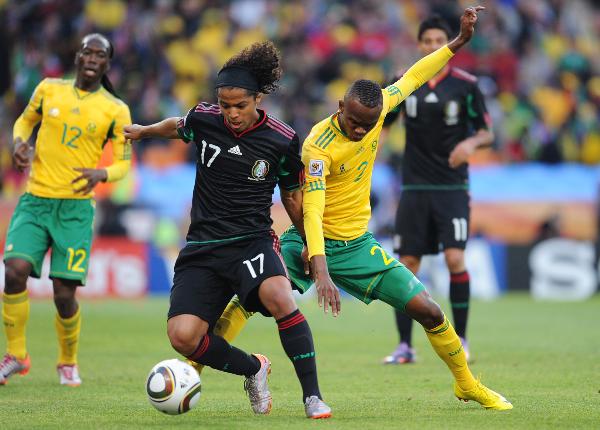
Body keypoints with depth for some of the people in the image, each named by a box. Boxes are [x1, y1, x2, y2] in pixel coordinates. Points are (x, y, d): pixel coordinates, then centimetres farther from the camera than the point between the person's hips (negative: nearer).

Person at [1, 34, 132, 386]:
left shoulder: (116, 110, 1)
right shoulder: (49, 89, 6)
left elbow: (124, 162, 5)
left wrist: (102, 174, -17)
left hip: (76, 207, -1)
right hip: (35, 200, 1)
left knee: (65, 292, -6)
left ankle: (69, 362, 21)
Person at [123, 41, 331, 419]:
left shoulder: (283, 141, -6)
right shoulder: (204, 119, -1)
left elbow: (293, 197, 10)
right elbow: (178, 126, 26)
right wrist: (145, 131, 36)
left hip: (253, 239, -3)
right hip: (204, 246, 3)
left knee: (278, 296, -36)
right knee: (182, 336, -17)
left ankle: (313, 396, -26)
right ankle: (254, 369, 12)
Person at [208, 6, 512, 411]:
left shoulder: (378, 108, -9)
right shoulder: (318, 146, -26)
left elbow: (410, 79, 10)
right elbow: (312, 211, -33)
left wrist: (458, 42, 8)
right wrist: (321, 272, -44)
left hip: (358, 243, 5)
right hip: (313, 242, -5)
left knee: (428, 311, 0)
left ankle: (468, 385, 21)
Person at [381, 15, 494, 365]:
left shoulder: (466, 85, -2)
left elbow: (487, 132, 1)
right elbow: (380, 123, 16)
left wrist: (471, 142, -19)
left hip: (452, 187, -2)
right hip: (414, 187, 3)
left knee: (455, 258, -14)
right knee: (407, 263, 0)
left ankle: (461, 339, 0)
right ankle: (405, 346, 6)